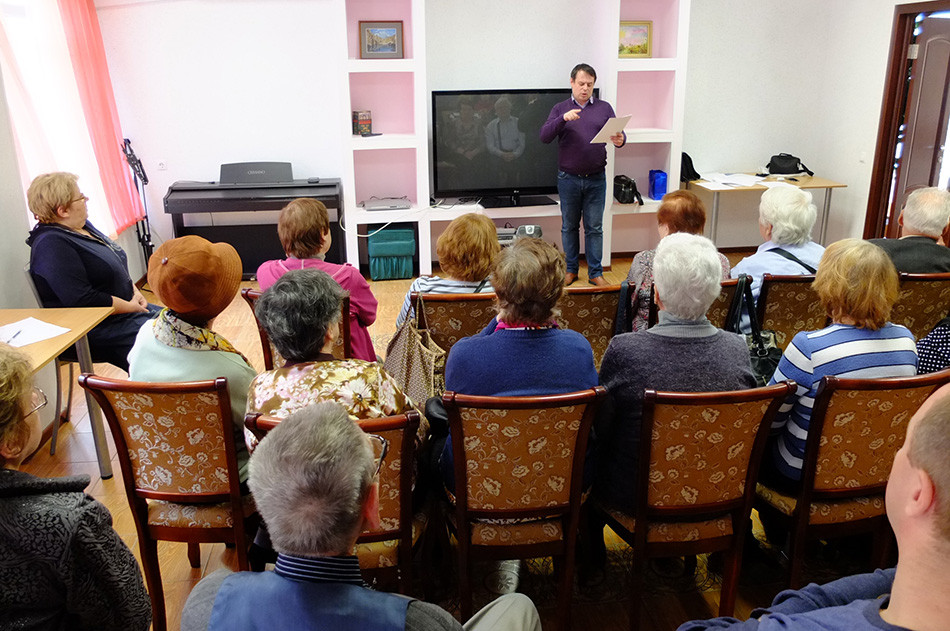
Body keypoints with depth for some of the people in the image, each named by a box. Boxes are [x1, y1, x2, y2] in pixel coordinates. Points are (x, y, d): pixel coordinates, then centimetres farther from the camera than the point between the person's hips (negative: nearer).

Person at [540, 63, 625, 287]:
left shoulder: (604, 108, 7)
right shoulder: (560, 109, 4)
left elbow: (618, 133, 2)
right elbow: (544, 136, -9)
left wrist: (620, 140, -22)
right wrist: (563, 119, -25)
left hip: (596, 179, 0)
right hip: (568, 179, 0)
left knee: (594, 228, 5)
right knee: (569, 226, 10)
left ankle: (595, 273, 12)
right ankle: (571, 269, 22)